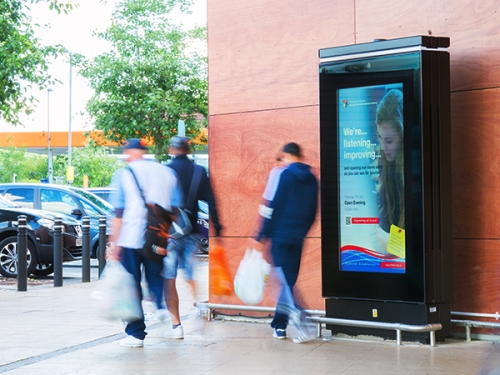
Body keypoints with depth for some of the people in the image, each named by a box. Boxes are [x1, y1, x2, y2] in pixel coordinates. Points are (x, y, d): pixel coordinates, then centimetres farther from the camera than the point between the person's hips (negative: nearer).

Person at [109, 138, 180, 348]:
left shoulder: (124, 174, -2)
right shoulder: (167, 173, 9)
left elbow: (119, 212, -7)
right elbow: (174, 207, 10)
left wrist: (114, 242, -5)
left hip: (131, 239, -3)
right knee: (157, 282, 16)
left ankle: (136, 333, 4)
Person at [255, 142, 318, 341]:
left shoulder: (285, 174, -9)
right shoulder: (311, 179, 10)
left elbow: (274, 205, -12)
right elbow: (313, 211, 13)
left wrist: (263, 234, -8)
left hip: (281, 234, -6)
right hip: (298, 236, 6)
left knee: (284, 278, -3)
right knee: (289, 279, 13)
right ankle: (279, 323, 18)